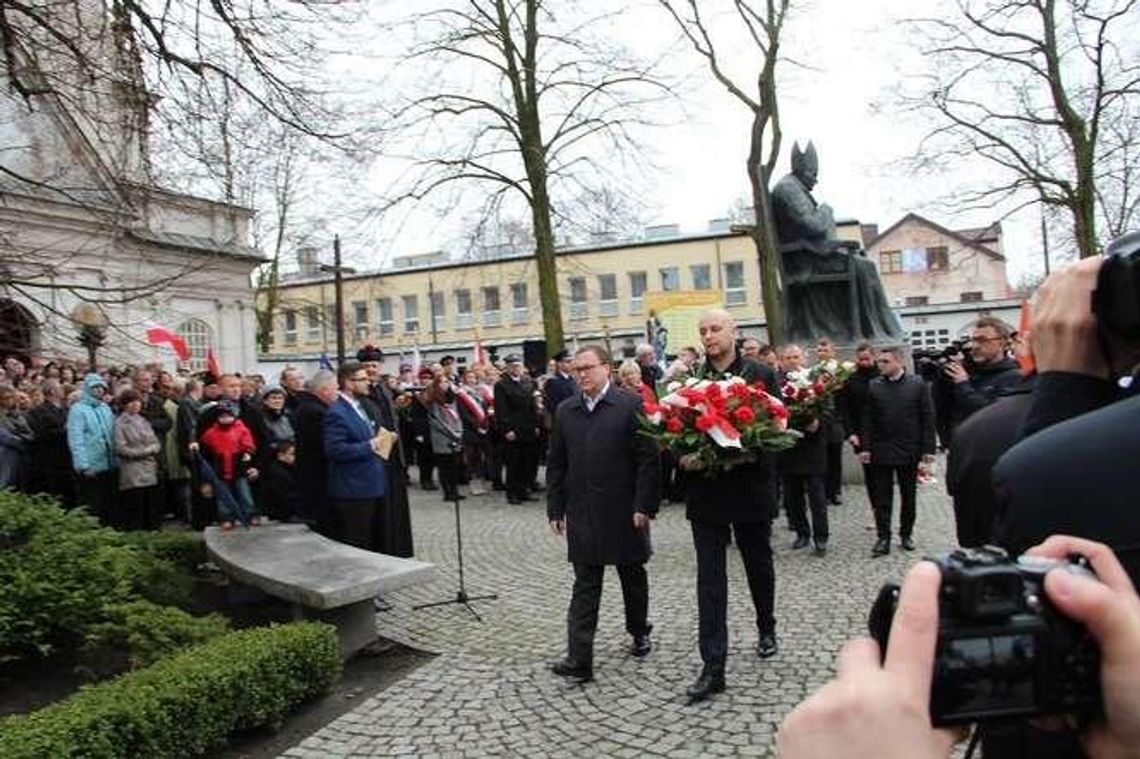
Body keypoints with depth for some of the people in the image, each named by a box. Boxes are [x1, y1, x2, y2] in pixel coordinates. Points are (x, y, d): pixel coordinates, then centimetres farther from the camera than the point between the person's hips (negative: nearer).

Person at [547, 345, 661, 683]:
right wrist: (555, 508, 6)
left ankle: (639, 631, 39)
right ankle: (579, 660, 2)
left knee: (633, 576, 16)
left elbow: (648, 459, -9)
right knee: (585, 585, 2)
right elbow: (556, 464, 10)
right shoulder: (565, 411, 7)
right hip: (582, 513, 3)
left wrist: (644, 504, -14)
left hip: (624, 511, -2)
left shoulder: (631, 405, -7)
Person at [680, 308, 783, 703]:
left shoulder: (761, 375, -1)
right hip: (705, 490, 0)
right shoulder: (688, 379, 3)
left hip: (750, 488, 0)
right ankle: (713, 667, 5)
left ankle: (766, 628, 45)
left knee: (759, 566, 19)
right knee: (709, 578, 0)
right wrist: (683, 457, -15)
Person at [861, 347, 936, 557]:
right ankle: (883, 538, 8)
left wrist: (928, 448, -7)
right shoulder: (874, 386, 1)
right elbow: (867, 419, 1)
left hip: (909, 450, 0)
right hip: (881, 450, 1)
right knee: (882, 497, 2)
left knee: (909, 495, 11)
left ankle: (906, 534, 25)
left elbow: (927, 418, -2)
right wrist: (865, 447, -5)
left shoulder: (918, 384, -2)